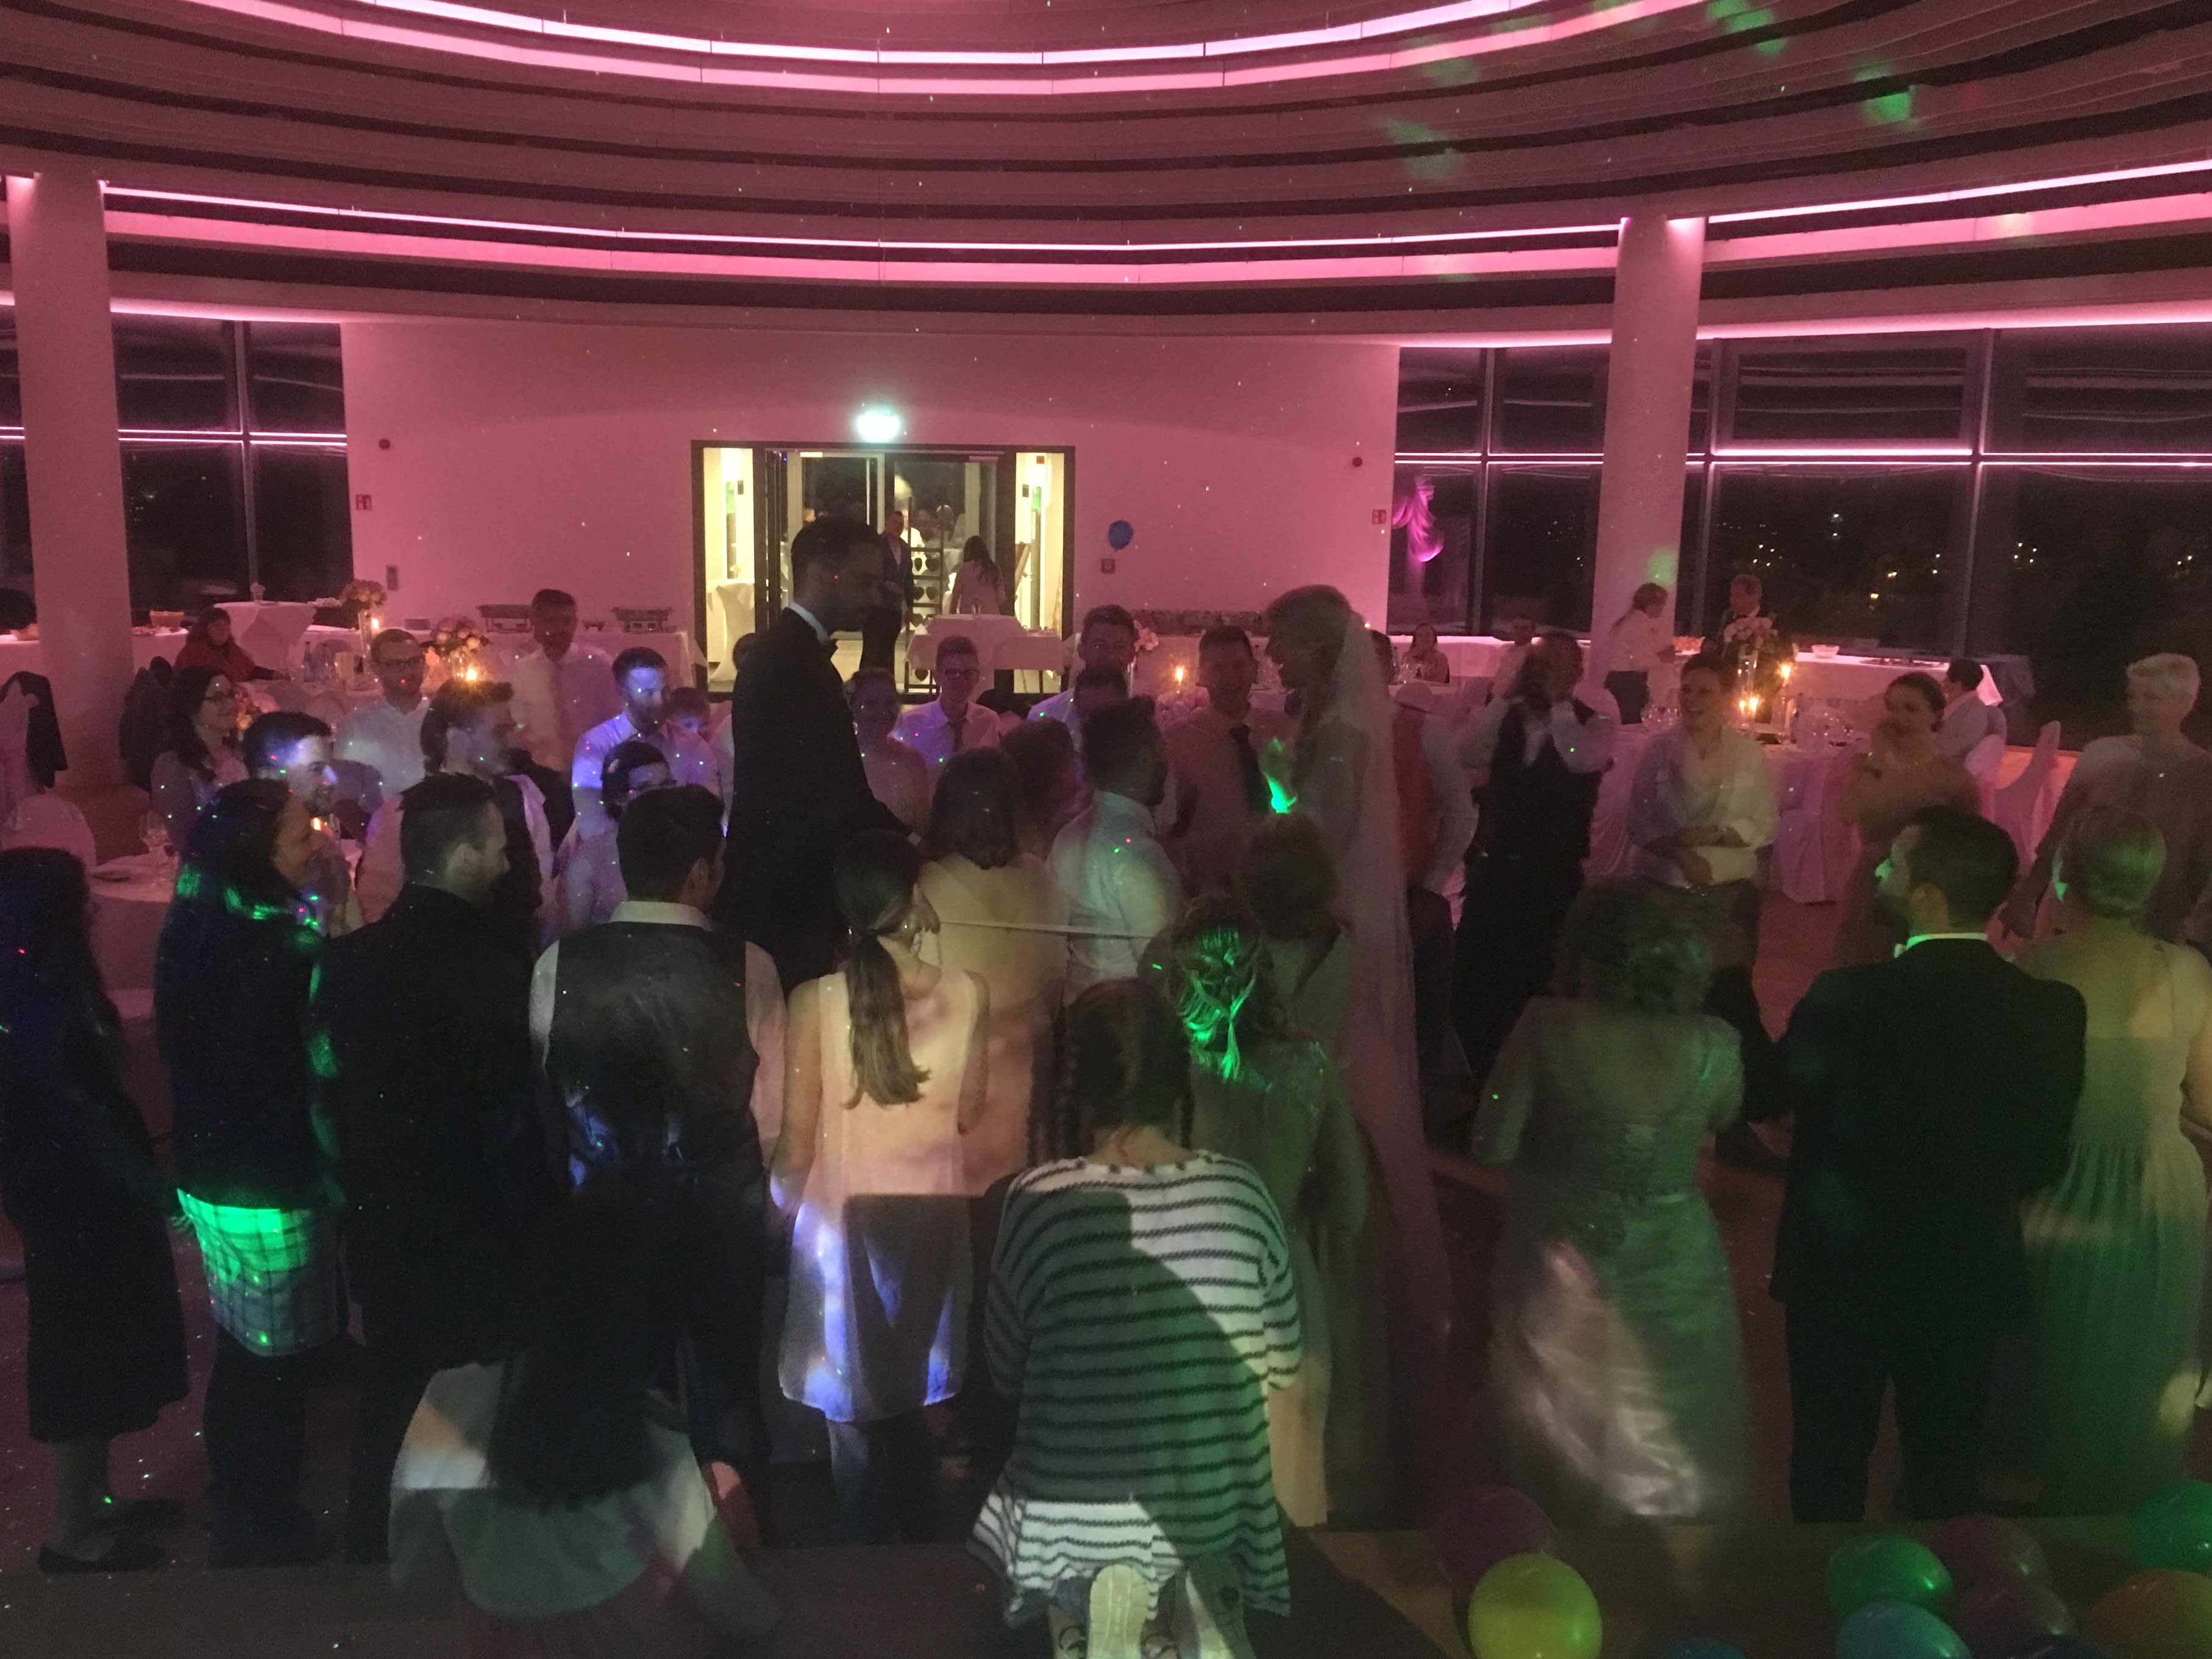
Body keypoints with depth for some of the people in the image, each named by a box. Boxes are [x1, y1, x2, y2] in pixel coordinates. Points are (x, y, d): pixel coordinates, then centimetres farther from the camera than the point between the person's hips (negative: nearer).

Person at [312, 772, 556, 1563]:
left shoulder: (346, 960, -5)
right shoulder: (492, 971, -24)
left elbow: (327, 1093, 2)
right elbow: (512, 1123, -21)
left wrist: (361, 1192, 14)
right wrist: (536, 1217, -7)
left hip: (382, 1229, 6)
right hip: (473, 1239, -5)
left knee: (387, 1407, 23)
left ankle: (373, 1549, 38)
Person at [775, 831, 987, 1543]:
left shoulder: (816, 1001, -16)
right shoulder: (966, 995, -12)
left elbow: (798, 1139, -9)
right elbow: (968, 1113, 1)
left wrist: (787, 1200, 10)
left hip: (844, 1213, -2)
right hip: (932, 1212, 2)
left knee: (853, 1398, 16)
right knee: (909, 1392, 21)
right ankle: (921, 1556, 34)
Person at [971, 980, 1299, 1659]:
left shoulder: (1040, 1200, -16)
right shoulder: (1241, 1194, -10)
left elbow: (1005, 1372, -4)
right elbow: (1283, 1362, 2)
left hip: (1075, 1519, 0)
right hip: (1211, 1508, 1)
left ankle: (1099, 1603, 8)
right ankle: (1201, 1597, 9)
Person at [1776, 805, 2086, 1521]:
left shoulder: (1849, 998, -25)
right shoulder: (2053, 1008, -13)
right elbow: (2047, 1160, -1)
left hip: (1846, 1273, -3)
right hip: (1971, 1278, 3)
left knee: (1830, 1461, 18)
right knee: (1947, 1467, 22)